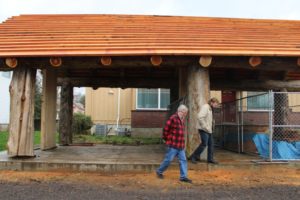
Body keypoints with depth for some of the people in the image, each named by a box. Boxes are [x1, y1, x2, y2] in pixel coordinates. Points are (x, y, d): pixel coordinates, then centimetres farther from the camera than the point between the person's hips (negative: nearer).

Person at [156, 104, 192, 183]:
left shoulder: (182, 120, 13)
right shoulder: (173, 118, -15)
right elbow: (166, 129, -15)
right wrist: (167, 140, -6)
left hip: (181, 145, 8)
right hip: (173, 145, -8)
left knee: (183, 160, 5)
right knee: (168, 159, 1)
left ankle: (183, 176, 11)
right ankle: (159, 171, 20)